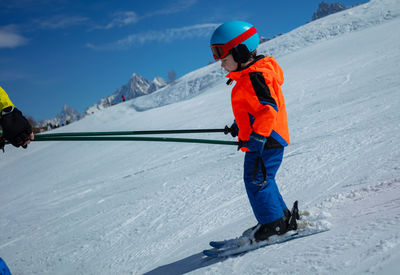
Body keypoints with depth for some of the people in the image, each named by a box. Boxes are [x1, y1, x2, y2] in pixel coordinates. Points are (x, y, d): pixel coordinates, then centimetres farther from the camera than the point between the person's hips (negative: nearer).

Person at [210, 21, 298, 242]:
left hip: (266, 140, -11)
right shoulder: (248, 75, 14)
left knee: (256, 180, -6)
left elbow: (269, 107, -28)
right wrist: (239, 125, 34)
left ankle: (273, 224, 2)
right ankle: (282, 217, 28)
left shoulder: (255, 77, -20)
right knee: (262, 180, 19)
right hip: (265, 139, 11)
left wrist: (257, 136, -33)